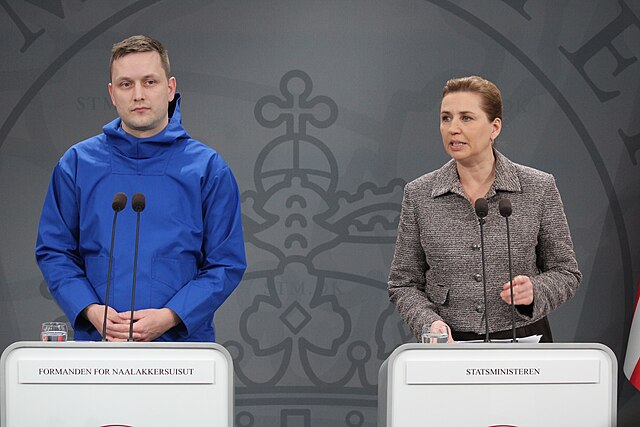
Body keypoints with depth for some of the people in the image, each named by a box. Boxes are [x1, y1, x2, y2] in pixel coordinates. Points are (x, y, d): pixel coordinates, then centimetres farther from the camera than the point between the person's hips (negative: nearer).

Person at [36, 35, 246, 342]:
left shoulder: (208, 168, -1)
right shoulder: (77, 164, 3)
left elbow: (226, 263, -3)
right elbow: (53, 251, 4)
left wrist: (168, 317, -16)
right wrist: (91, 310, -12)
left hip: (182, 340, -1)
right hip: (97, 340, 1)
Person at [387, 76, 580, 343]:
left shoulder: (539, 188, 2)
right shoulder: (418, 194, 5)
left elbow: (565, 272, 9)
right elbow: (404, 283, 8)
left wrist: (534, 290, -11)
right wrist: (429, 323, -10)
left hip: (522, 340, 0)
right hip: (449, 346, 1)